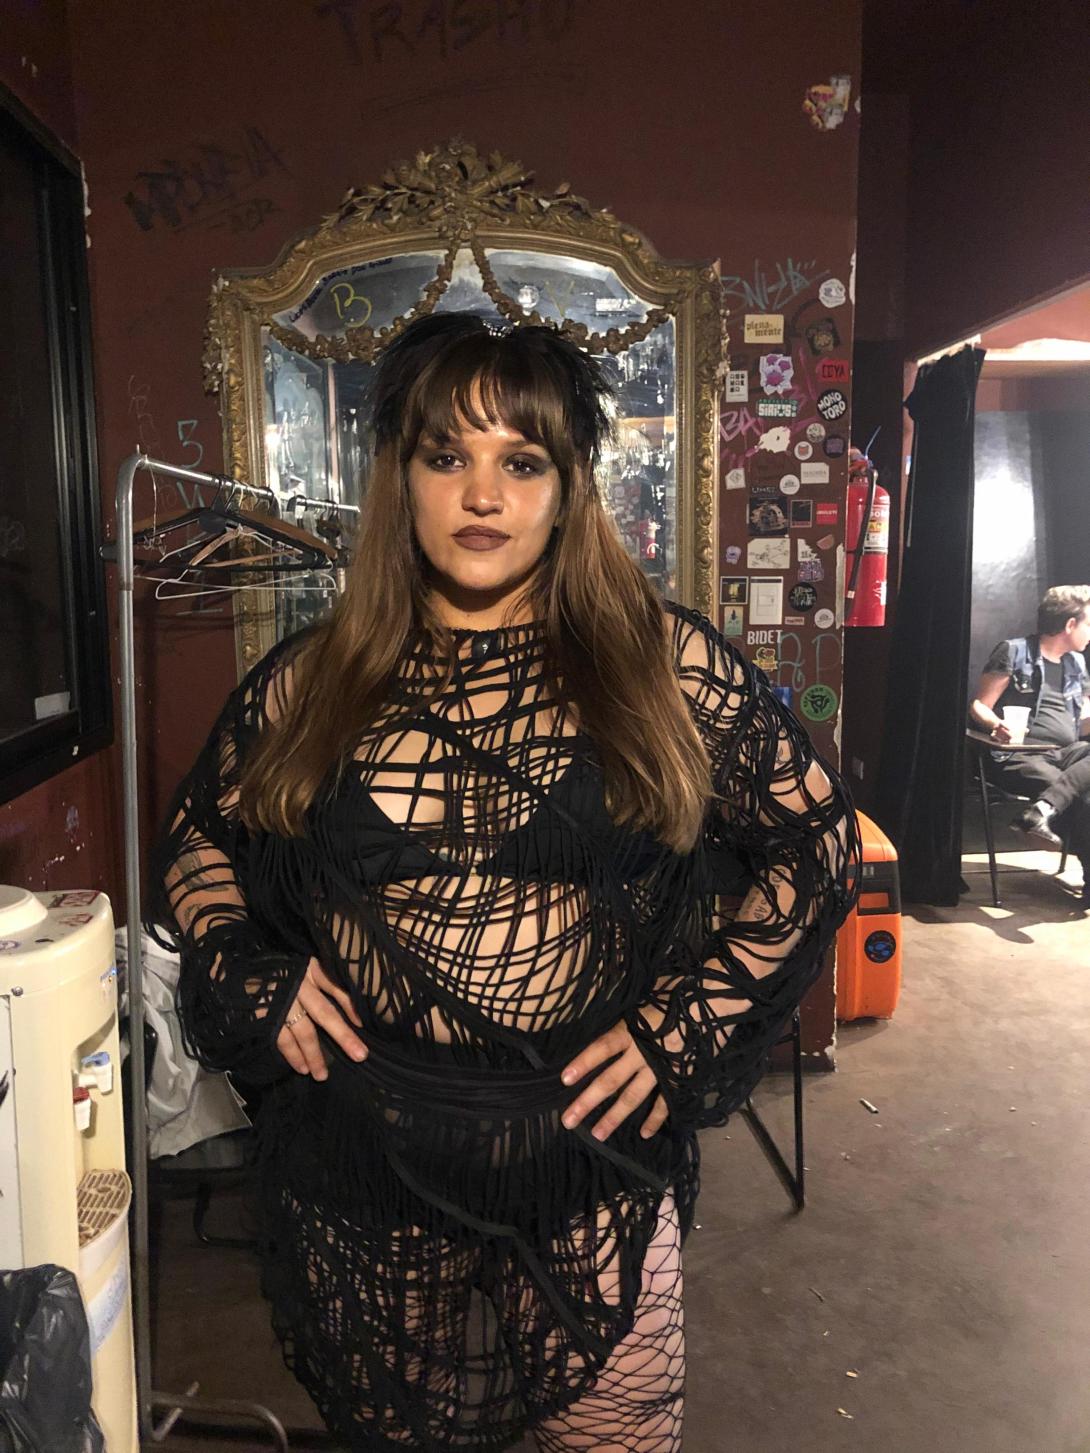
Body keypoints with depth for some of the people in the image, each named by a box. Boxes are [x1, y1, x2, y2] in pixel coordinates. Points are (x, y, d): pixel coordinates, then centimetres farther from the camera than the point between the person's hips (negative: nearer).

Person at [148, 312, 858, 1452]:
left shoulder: (665, 663, -6)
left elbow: (817, 841, -1)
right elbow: (192, 843, 12)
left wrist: (683, 1027, -7)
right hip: (361, 1188, 2)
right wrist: (250, 976, -5)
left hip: (591, 1177, -1)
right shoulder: (309, 681, -1)